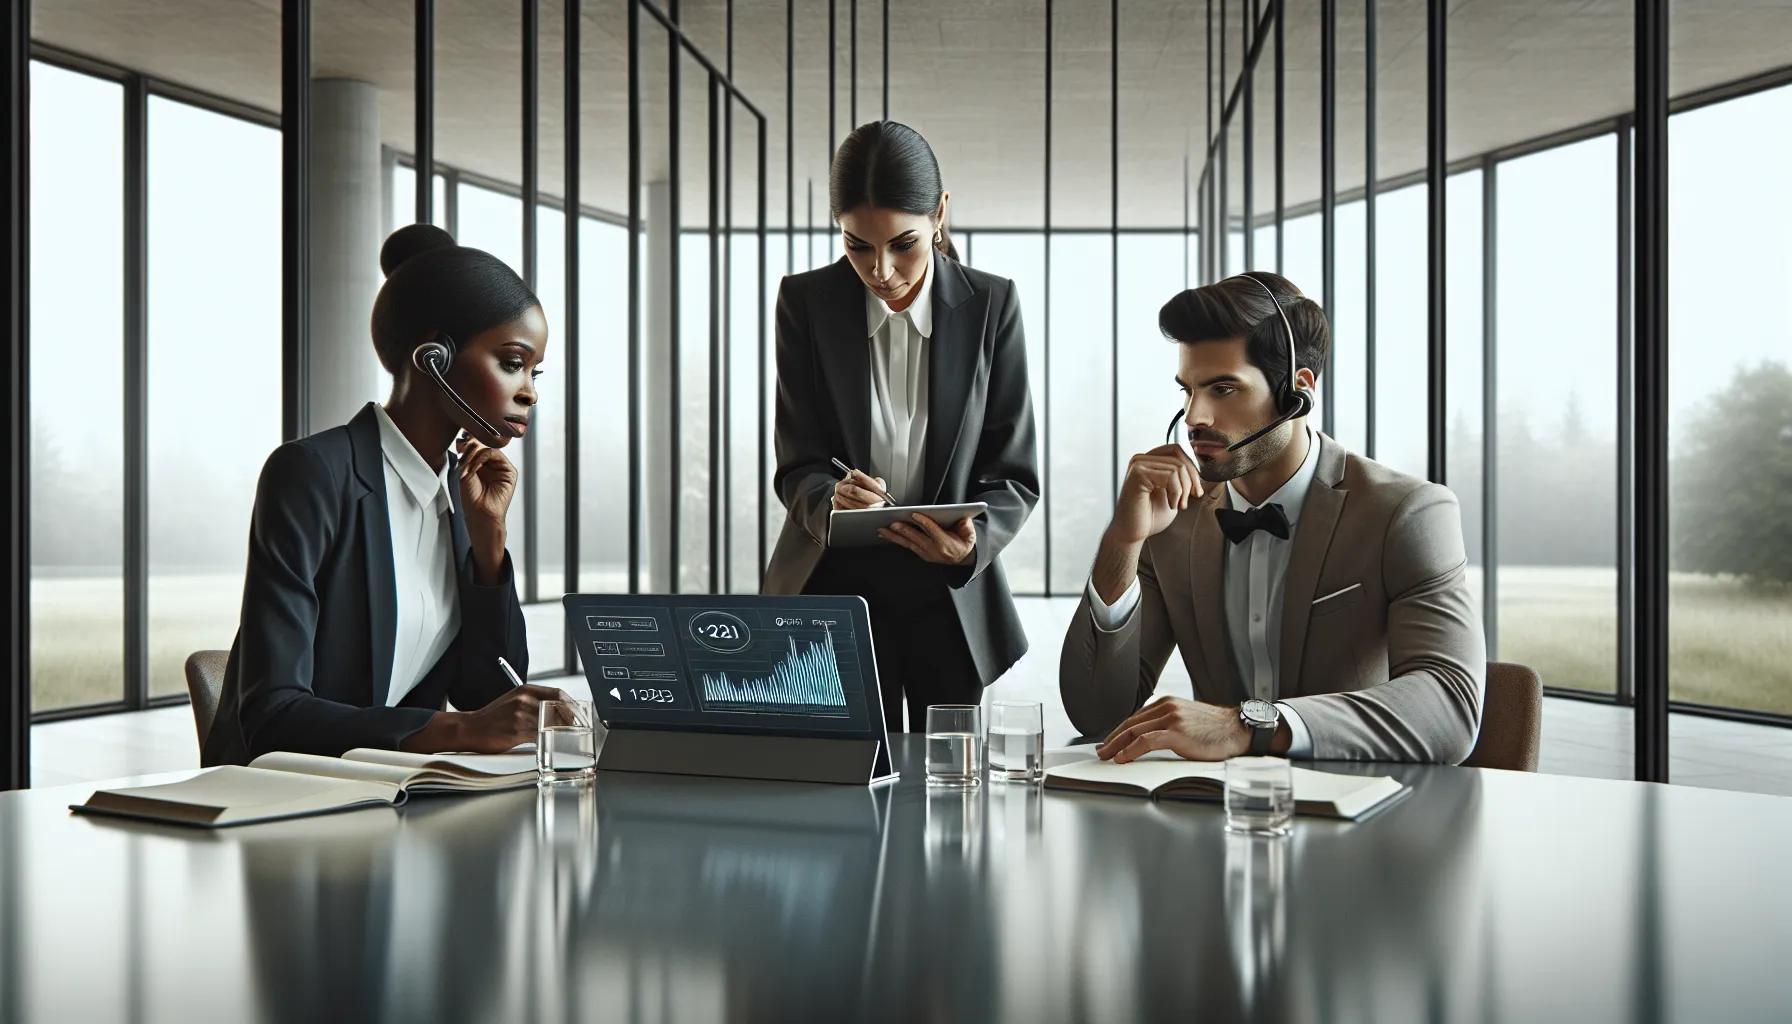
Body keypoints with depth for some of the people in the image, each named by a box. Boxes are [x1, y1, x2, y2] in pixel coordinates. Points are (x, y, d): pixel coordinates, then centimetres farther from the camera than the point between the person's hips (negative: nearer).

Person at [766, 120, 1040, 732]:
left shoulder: (991, 305, -6)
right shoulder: (807, 302, -5)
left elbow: (1014, 475, -5)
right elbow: (797, 467, -6)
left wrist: (973, 540, -25)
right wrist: (831, 502, -28)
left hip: (952, 599, 1)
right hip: (837, 585, 0)